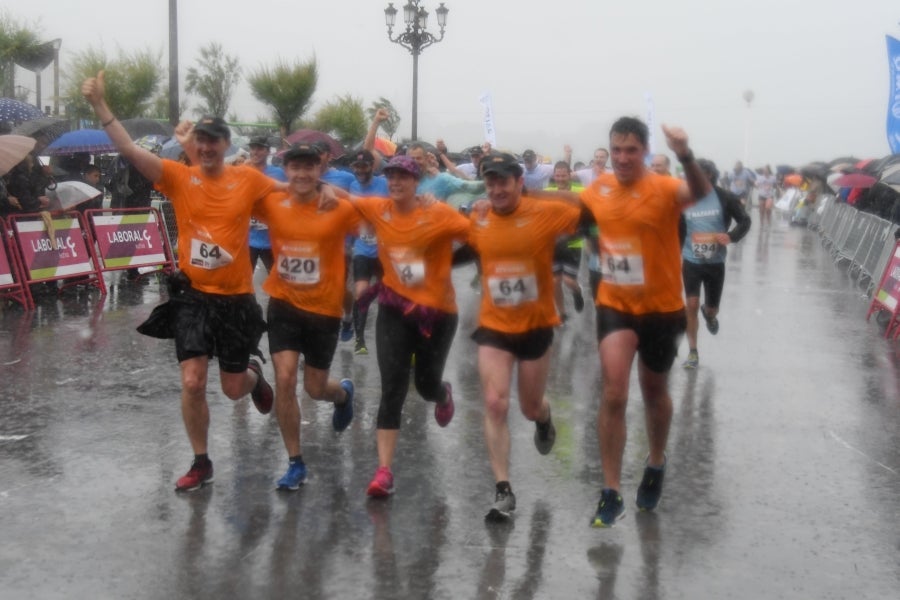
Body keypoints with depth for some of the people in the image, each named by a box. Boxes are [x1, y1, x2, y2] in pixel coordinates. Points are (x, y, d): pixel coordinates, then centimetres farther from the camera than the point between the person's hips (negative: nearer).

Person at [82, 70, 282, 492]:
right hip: (192, 296, 0)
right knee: (192, 382, -6)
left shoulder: (249, 180, -3)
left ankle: (254, 376, 48)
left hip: (236, 299, 0)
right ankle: (201, 463, 14)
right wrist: (99, 105, -24)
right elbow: (130, 150, -14)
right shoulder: (179, 177, -4)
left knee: (233, 389, 10)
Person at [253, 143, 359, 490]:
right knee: (284, 379, -10)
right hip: (284, 305, 1)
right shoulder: (272, 204, -5)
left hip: (324, 309, -1)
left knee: (315, 389, 10)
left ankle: (344, 394, 50)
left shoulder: (339, 208, -12)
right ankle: (295, 463, 7)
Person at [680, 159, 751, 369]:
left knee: (712, 309, 10)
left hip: (715, 262, 0)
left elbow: (745, 221, -4)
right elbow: (677, 230, 7)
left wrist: (731, 236, -24)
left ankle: (708, 313, 51)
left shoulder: (724, 198, -8)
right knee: (692, 305, -9)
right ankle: (692, 353, 5)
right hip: (691, 261, 0)